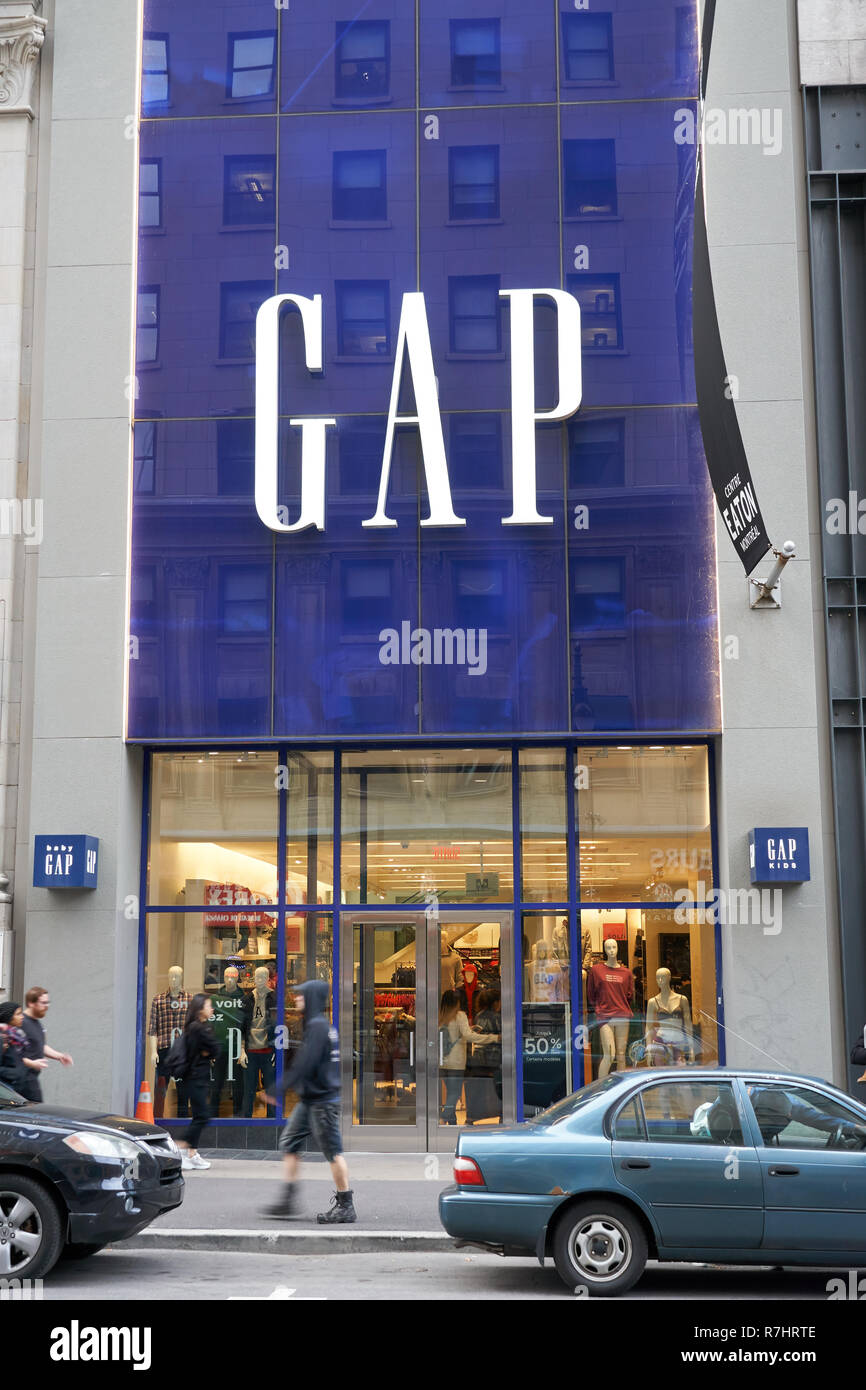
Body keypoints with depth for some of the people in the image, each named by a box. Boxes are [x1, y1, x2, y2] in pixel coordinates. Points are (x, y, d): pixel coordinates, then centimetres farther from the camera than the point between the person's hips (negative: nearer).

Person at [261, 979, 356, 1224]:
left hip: (322, 1100, -10)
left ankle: (346, 1206, 3)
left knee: (333, 1151, -3)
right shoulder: (322, 1025, 14)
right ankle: (288, 1200, 13)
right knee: (289, 1142, 10)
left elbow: (303, 1064, -23)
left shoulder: (317, 1026, -16)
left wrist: (280, 1091, -21)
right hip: (310, 1099, 10)